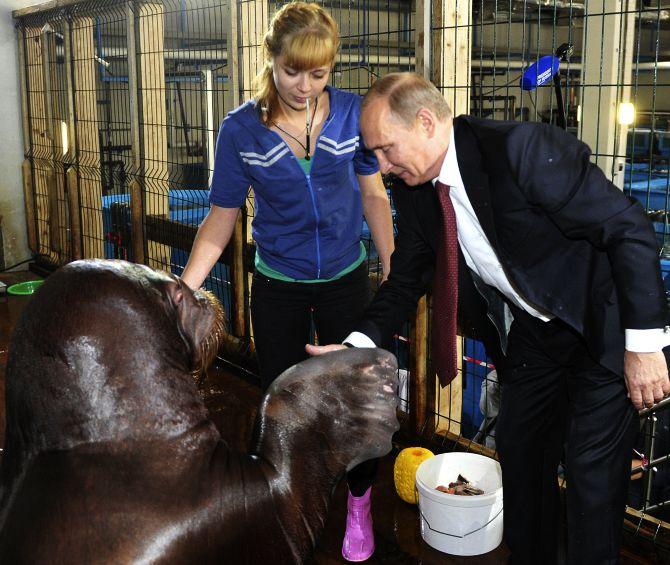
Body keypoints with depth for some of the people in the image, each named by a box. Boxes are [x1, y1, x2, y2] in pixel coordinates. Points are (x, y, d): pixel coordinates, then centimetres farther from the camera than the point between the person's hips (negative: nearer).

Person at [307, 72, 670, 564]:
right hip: (531, 330, 7)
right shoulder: (414, 191, -7)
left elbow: (628, 228, -26)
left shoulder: (522, 148, -29)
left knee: (594, 468, -2)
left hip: (603, 325, -7)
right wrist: (358, 344, -13)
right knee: (519, 449, 15)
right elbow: (407, 279, 3)